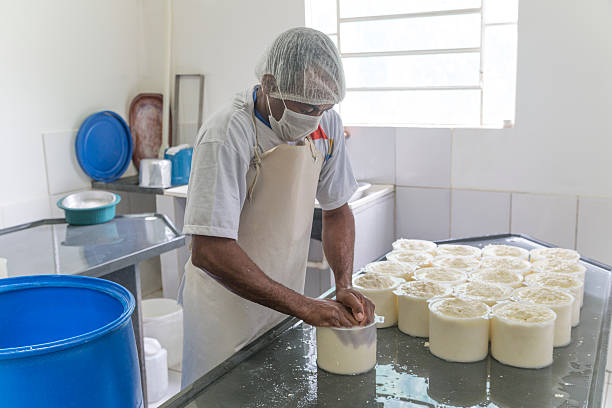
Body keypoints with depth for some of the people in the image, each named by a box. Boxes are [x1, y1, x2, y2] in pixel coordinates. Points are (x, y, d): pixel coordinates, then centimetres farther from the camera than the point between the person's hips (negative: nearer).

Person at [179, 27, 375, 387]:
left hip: (286, 301, 6)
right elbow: (209, 252, -31)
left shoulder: (326, 124, -7)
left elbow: (337, 211, 3)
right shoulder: (226, 136, -28)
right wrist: (303, 306, -29)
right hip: (228, 308, -5)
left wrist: (345, 287, -11)